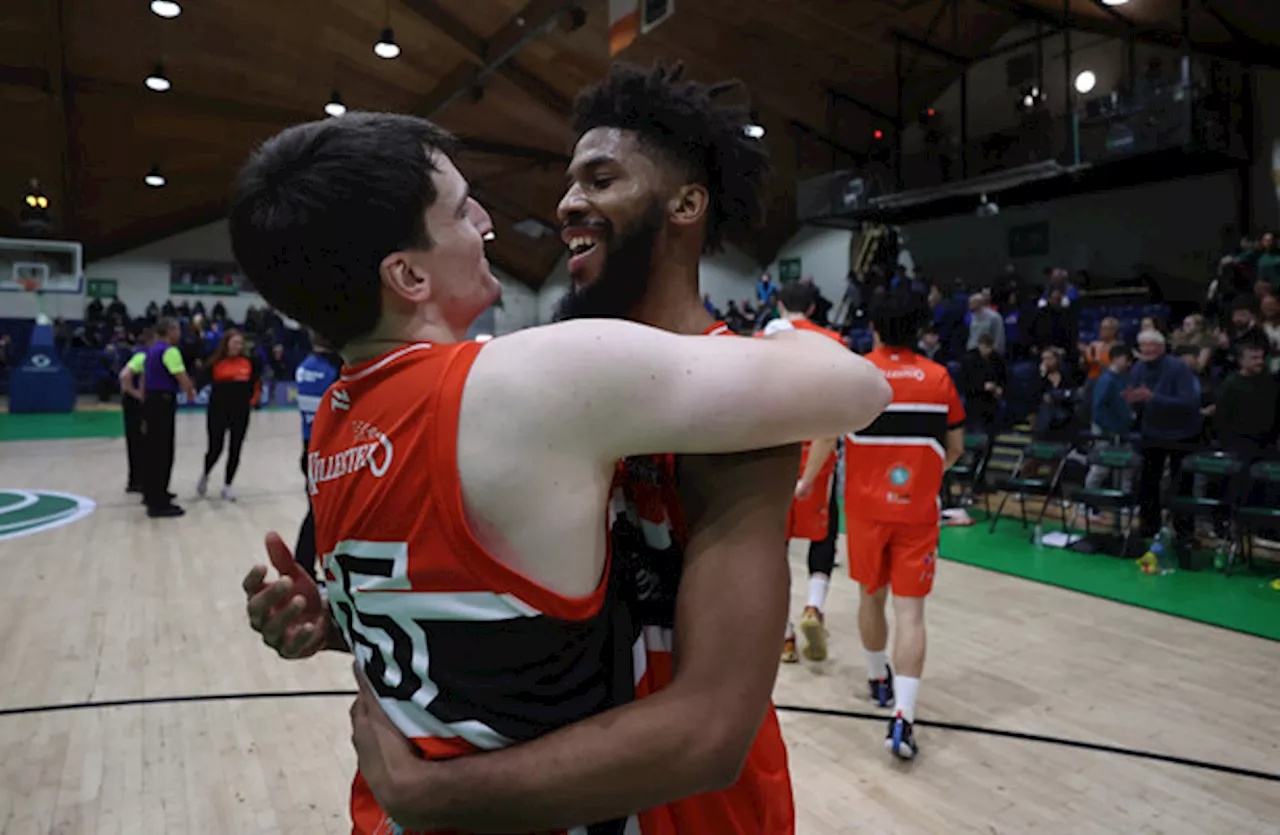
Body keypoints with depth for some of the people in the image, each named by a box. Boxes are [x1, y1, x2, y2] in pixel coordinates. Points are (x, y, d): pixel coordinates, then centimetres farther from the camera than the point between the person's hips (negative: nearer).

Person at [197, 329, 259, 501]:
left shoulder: (248, 362, 3)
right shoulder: (216, 362, -6)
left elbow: (256, 383, 14)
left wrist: (252, 400, 7)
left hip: (241, 412, 3)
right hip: (218, 412, -3)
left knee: (235, 450, 5)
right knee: (215, 449, 0)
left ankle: (227, 486, 18)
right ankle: (205, 475, 31)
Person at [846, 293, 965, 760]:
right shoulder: (938, 377, 1)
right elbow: (955, 448, 8)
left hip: (866, 507, 0)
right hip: (918, 510, 0)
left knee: (871, 595, 19)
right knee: (910, 610, -1)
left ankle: (879, 680, 38)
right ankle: (903, 717, -11)